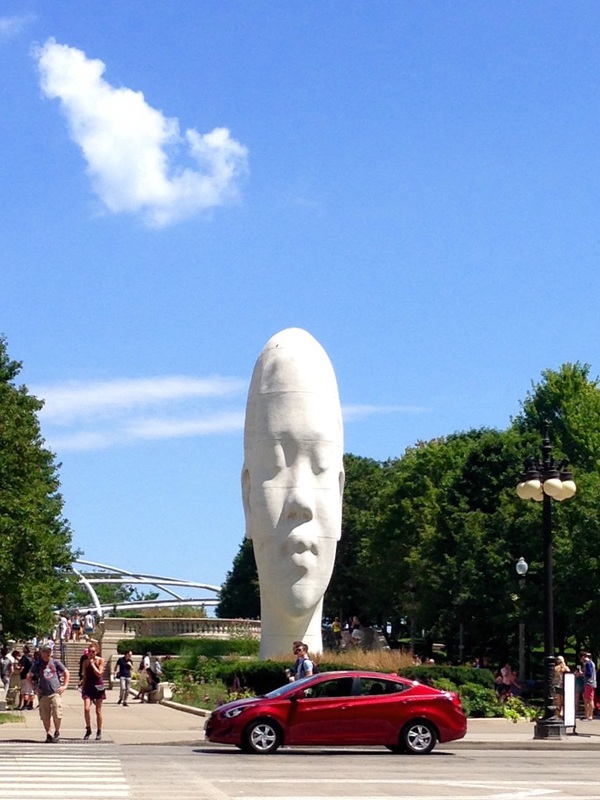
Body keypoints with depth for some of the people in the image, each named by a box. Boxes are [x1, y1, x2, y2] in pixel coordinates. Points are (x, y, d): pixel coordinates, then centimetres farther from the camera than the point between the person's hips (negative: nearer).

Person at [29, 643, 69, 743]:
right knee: (45, 716, 3)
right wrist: (35, 687, 7)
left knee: (57, 715, -9)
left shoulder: (55, 662, 4)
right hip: (43, 694, 2)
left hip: (55, 692, -1)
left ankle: (57, 732, 13)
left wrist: (65, 685, 5)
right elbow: (30, 676, 16)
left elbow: (66, 672, 13)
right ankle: (48, 734, 16)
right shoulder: (37, 664, 6)